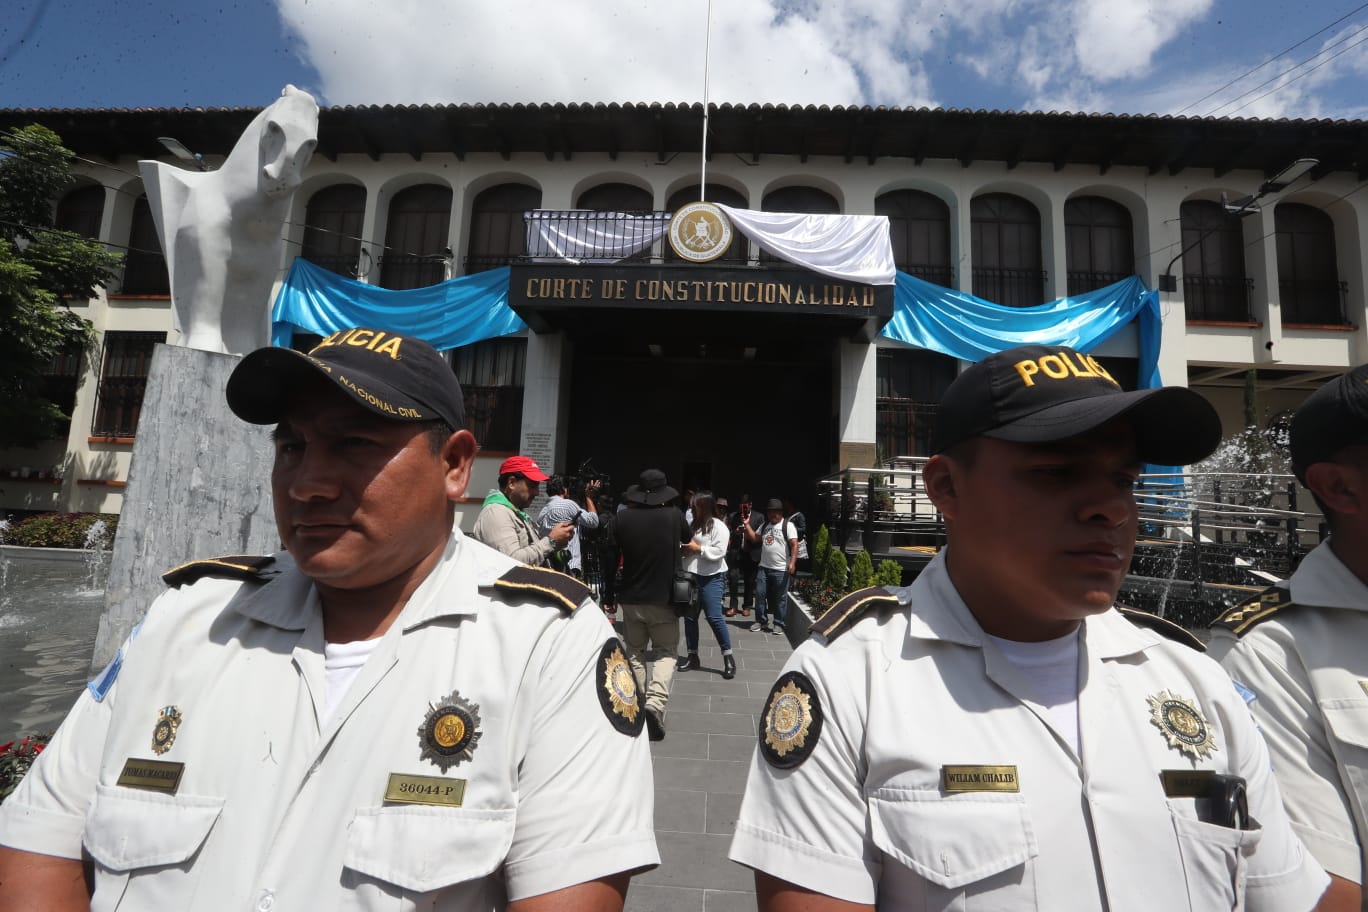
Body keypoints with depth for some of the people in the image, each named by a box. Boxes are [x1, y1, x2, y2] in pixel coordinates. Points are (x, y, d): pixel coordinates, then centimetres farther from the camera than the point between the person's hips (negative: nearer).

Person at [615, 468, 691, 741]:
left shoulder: (624, 517, -9)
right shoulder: (674, 515, -9)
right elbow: (686, 539, 13)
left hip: (631, 598, 2)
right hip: (664, 598, -2)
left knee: (634, 651, 18)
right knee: (665, 652, 10)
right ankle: (655, 702, -10)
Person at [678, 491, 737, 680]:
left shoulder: (718, 526, -8)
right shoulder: (693, 525, 15)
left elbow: (719, 552, -18)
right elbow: (687, 547, 25)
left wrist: (698, 548, -15)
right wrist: (684, 549, 3)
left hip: (711, 577, -8)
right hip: (691, 575, 8)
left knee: (714, 617, -9)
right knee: (690, 616, 9)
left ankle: (728, 657, 5)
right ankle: (693, 656, 22)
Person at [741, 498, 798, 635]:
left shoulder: (788, 525, -7)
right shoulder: (764, 525, 13)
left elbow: (794, 545, -14)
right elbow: (754, 539, 14)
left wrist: (792, 562, -24)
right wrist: (746, 524, 6)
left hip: (781, 570, -6)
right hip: (764, 567, 6)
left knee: (780, 598, 3)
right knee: (760, 594, 9)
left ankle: (778, 624, 14)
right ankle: (761, 621, 22)